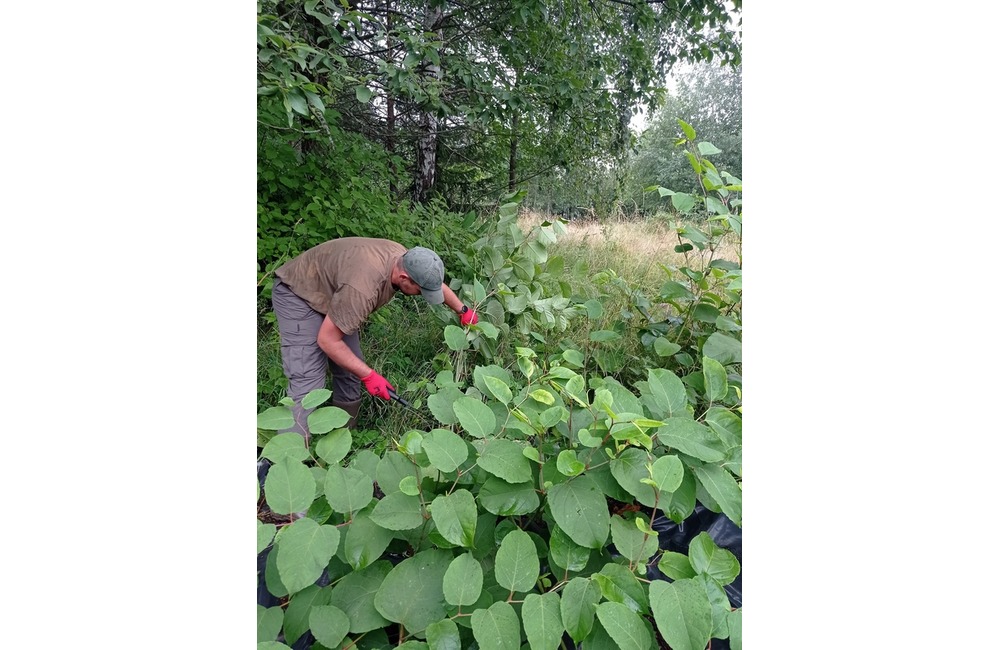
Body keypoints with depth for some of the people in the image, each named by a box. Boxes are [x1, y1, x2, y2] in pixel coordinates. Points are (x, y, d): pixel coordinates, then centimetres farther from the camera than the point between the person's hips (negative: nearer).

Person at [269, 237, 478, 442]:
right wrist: (368, 375, -25)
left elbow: (436, 282, 7)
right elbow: (327, 340, -29)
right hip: (297, 295, -8)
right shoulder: (362, 289, -40)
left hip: (332, 293, 8)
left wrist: (463, 311, 14)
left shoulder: (404, 258, -16)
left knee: (350, 371, 3)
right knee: (308, 382, -18)